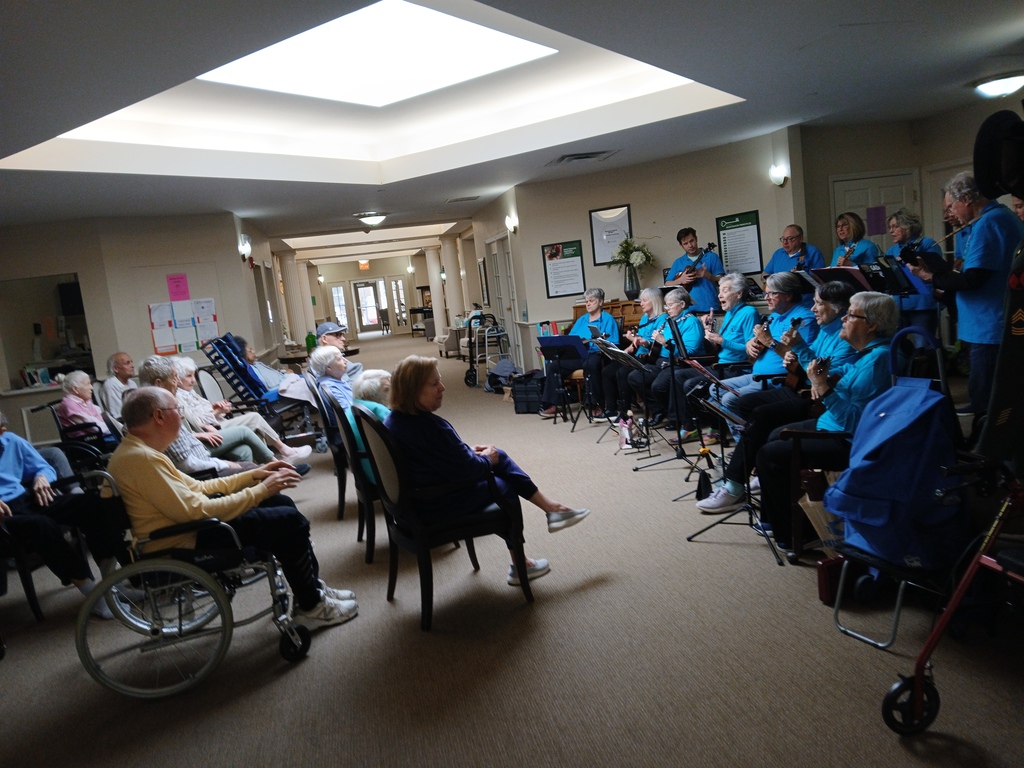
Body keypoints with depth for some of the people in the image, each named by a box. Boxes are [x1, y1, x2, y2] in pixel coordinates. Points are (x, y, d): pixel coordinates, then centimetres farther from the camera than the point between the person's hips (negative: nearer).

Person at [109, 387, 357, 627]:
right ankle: (311, 605, 8)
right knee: (288, 521, -11)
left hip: (182, 525, 11)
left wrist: (253, 475, 9)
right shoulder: (141, 458, -24)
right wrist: (261, 490, -20)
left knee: (281, 503, 9)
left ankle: (312, 585, 19)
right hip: (181, 545, -11)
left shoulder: (138, 450, 10)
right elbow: (196, 512, -28)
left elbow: (195, 488, 14)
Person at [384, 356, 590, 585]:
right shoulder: (428, 426, -32)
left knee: (500, 457, 13)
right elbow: (468, 470, -24)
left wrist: (469, 451, 7)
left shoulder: (394, 420, 0)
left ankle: (550, 508, 19)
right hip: (438, 506, -9)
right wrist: (486, 459, -4)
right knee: (505, 488, 13)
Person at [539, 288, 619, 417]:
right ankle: (551, 405, -12)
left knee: (591, 364, -41)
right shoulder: (582, 319, 25)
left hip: (595, 355, -6)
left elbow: (612, 344, -6)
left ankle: (598, 404, -30)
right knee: (552, 364, -14)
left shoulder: (608, 319, 4)